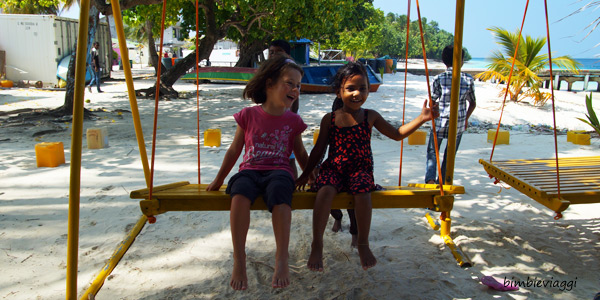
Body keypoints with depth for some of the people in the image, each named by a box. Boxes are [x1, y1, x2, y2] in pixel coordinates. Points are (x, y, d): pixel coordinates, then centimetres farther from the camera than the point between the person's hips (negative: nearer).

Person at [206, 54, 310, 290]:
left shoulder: (293, 121, 10)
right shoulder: (248, 115, 6)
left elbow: (301, 155, 21)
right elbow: (234, 150, 14)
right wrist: (218, 181, 17)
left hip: (279, 171, 0)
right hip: (249, 171, 0)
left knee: (279, 193, -38)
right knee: (240, 193, -37)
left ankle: (281, 260, -30)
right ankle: (239, 261, -29)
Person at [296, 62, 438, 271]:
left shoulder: (370, 117, 7)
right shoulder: (329, 119, 5)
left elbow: (397, 134, 15)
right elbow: (319, 149, 13)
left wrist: (421, 118, 5)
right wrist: (305, 174, 14)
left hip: (360, 169, 0)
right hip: (333, 168, 0)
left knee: (362, 193, -31)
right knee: (325, 191, -32)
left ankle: (363, 244, -9)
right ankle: (317, 244, -19)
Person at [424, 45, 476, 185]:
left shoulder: (439, 79, -10)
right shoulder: (468, 79, -3)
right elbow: (473, 104, 6)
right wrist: (466, 119, 22)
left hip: (440, 121, -2)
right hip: (459, 124, 2)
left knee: (432, 152, 10)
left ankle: (430, 178, -11)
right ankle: (441, 183, 23)